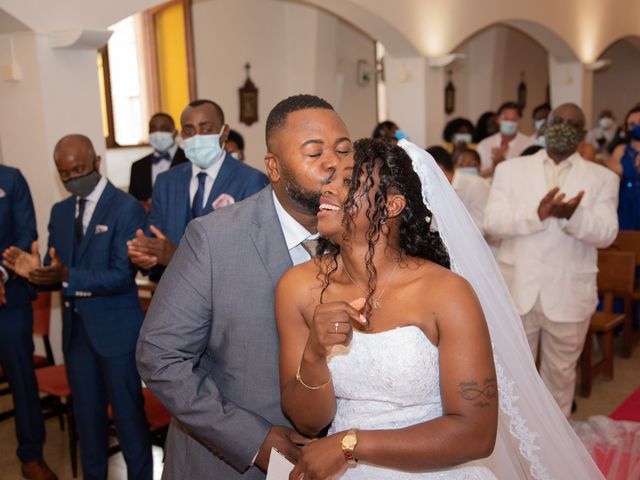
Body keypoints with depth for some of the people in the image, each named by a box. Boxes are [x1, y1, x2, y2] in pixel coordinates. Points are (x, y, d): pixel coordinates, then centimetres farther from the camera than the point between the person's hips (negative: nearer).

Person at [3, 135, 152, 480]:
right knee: (86, 414, 19)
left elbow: (122, 276, -19)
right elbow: (56, 271, 10)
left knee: (127, 412, 5)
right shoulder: (60, 212, 9)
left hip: (116, 329, -6)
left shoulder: (127, 208, -12)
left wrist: (67, 276, -31)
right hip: (76, 330, 6)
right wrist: (36, 271, -13)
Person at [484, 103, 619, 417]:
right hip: (516, 289, 1)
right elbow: (492, 221, -7)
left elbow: (606, 234, -8)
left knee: (560, 372, 14)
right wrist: (536, 214, -24)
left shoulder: (603, 178, 3)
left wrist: (573, 216, -28)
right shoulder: (510, 169, 4)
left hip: (569, 294, 0)